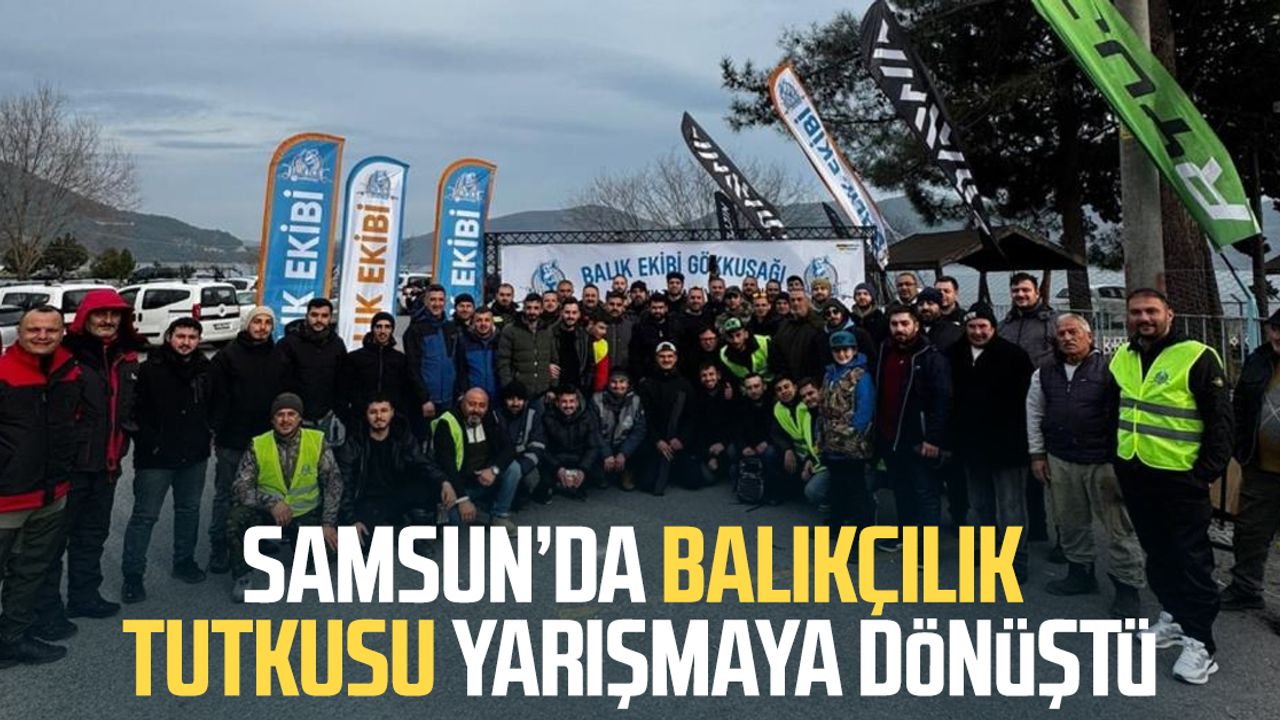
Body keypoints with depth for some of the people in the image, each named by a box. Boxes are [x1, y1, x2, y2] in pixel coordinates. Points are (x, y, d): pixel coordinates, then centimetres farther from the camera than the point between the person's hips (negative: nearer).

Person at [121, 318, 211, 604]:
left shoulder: (205, 370, 3)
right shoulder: (150, 370, -10)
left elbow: (213, 405, 15)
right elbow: (136, 410, -10)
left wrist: (207, 435, 7)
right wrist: (148, 442, -12)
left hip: (195, 455, 5)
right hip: (156, 457, -5)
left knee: (189, 510, 16)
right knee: (144, 515, 0)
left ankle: (184, 561, 32)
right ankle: (132, 575, 9)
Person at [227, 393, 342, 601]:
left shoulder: (318, 441, -7)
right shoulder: (258, 446, -7)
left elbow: (333, 482, -6)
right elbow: (241, 486, -11)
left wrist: (328, 523, -14)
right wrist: (271, 503, -28)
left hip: (307, 514, 1)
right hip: (267, 513, -1)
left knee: (329, 549, -20)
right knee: (236, 518, -30)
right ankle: (242, 575, -4)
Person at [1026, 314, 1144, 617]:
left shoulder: (1108, 370, -7)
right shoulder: (1044, 375, 8)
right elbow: (1034, 414, 15)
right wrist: (1037, 454, 12)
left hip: (1104, 460, -5)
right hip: (1061, 461, 5)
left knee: (1119, 525, 0)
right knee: (1070, 523, 15)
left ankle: (1127, 586, 10)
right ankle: (1081, 573, 31)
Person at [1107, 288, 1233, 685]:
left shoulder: (1197, 357, -11)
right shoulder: (1122, 358, 8)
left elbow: (1220, 420, -10)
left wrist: (1208, 471, -14)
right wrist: (1117, 460, 14)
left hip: (1179, 477, -6)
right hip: (1135, 475, 6)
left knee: (1191, 558, 0)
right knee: (1157, 551, 17)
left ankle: (1199, 641, 7)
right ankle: (1173, 614, 33)